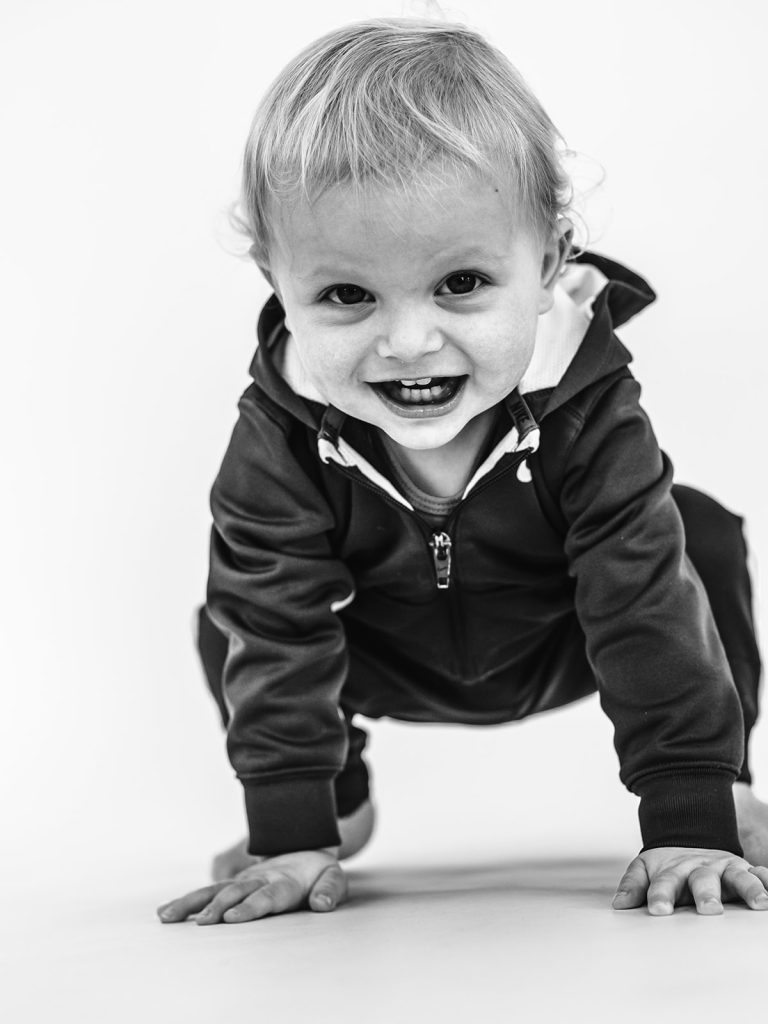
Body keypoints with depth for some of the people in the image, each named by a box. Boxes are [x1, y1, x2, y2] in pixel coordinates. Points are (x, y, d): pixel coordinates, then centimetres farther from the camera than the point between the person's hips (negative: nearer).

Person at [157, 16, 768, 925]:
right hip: (387, 668, 1)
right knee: (236, 612, -13)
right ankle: (338, 801, 13)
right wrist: (292, 839, -31)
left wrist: (692, 825, -37)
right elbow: (281, 631, -28)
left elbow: (647, 611, -34)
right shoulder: (278, 439, -33)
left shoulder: (589, 416, -35)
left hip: (563, 650, -1)